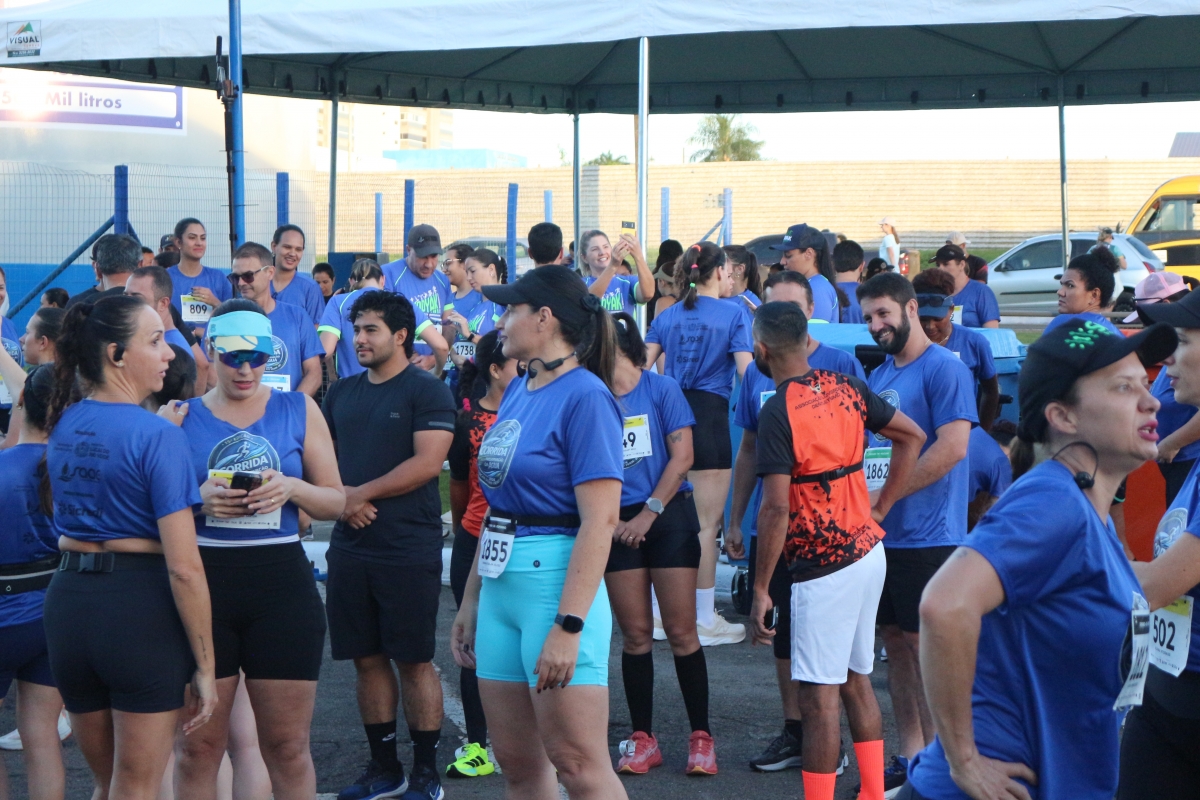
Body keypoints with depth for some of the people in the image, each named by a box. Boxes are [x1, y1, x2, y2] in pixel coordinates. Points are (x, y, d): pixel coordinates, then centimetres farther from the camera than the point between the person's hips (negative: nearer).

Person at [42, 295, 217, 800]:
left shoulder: (62, 426, 7)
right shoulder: (158, 435, -14)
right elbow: (184, 567, -18)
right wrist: (204, 667, -13)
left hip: (66, 604, 7)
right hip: (141, 607, -7)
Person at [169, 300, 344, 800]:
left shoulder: (299, 411, 7)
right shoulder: (181, 418, 5)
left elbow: (335, 502, 9)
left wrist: (293, 488, -11)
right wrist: (200, 500, -15)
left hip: (282, 584, 0)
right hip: (202, 581, 0)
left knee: (287, 746, 5)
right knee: (198, 745, 3)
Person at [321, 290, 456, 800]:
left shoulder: (426, 391, -6)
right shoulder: (341, 393, 13)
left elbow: (427, 462, -15)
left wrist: (363, 493, -13)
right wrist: (342, 499, -6)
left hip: (408, 548, -6)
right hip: (350, 545, 6)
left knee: (414, 661, 0)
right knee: (367, 658, 10)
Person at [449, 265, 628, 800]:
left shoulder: (585, 396, -13)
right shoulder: (518, 391, 12)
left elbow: (600, 520, -19)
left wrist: (568, 626, -23)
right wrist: (471, 600, 17)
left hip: (555, 581, -8)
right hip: (501, 586, 8)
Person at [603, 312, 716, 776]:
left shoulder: (661, 390, -3)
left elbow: (681, 458, -7)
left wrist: (650, 512, -11)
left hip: (668, 516, -3)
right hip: (618, 524, 3)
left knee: (681, 631, -3)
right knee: (635, 634, 5)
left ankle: (701, 737, 4)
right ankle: (642, 738, 13)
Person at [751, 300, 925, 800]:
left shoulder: (779, 412, -17)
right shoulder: (846, 388, 5)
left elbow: (776, 507, -21)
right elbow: (912, 437, 13)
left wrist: (761, 589, -15)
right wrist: (880, 509, 15)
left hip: (823, 568, -8)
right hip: (868, 552, 8)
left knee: (818, 696, -4)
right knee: (857, 681, 18)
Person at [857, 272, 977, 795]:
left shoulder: (944, 369, -11)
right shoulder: (879, 376, 15)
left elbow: (952, 447, -20)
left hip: (926, 534, -8)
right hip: (882, 535, 8)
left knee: (925, 643, -4)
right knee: (895, 642, 12)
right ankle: (909, 755, 21)